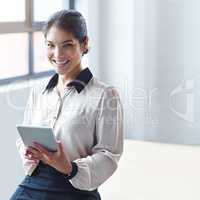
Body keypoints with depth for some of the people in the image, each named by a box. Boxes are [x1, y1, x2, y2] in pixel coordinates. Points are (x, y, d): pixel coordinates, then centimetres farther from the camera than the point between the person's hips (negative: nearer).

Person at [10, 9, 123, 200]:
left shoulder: (104, 95, -3)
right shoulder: (37, 91, 13)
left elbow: (108, 156, -5)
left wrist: (70, 168, -21)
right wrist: (27, 152, -5)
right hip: (32, 184, 4)